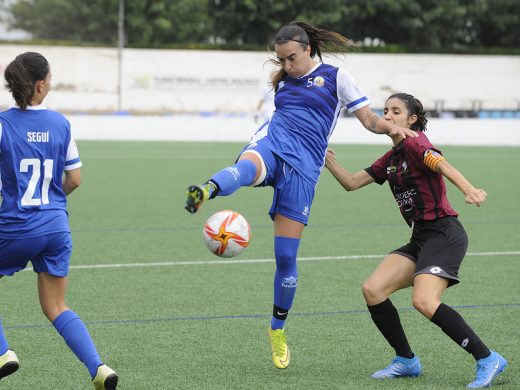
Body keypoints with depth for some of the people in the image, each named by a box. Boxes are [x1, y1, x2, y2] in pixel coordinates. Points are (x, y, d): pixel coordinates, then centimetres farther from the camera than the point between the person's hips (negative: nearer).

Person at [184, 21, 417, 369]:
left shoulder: (336, 77, 8)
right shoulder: (282, 81, 20)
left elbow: (370, 120, 5)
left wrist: (392, 127, -13)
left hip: (303, 167, -2)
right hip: (272, 143, 2)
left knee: (286, 256, -2)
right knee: (247, 168, -40)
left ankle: (278, 330, 19)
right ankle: (205, 192, -76)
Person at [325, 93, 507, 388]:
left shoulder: (415, 143, -8)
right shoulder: (391, 159, 17)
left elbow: (441, 164, -29)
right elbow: (352, 182, 24)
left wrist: (469, 190, -47)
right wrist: (329, 162, 9)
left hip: (445, 233, -8)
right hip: (420, 239, 8)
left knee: (424, 301, -26)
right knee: (372, 290, -4)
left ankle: (488, 360, -16)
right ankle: (406, 361, 9)